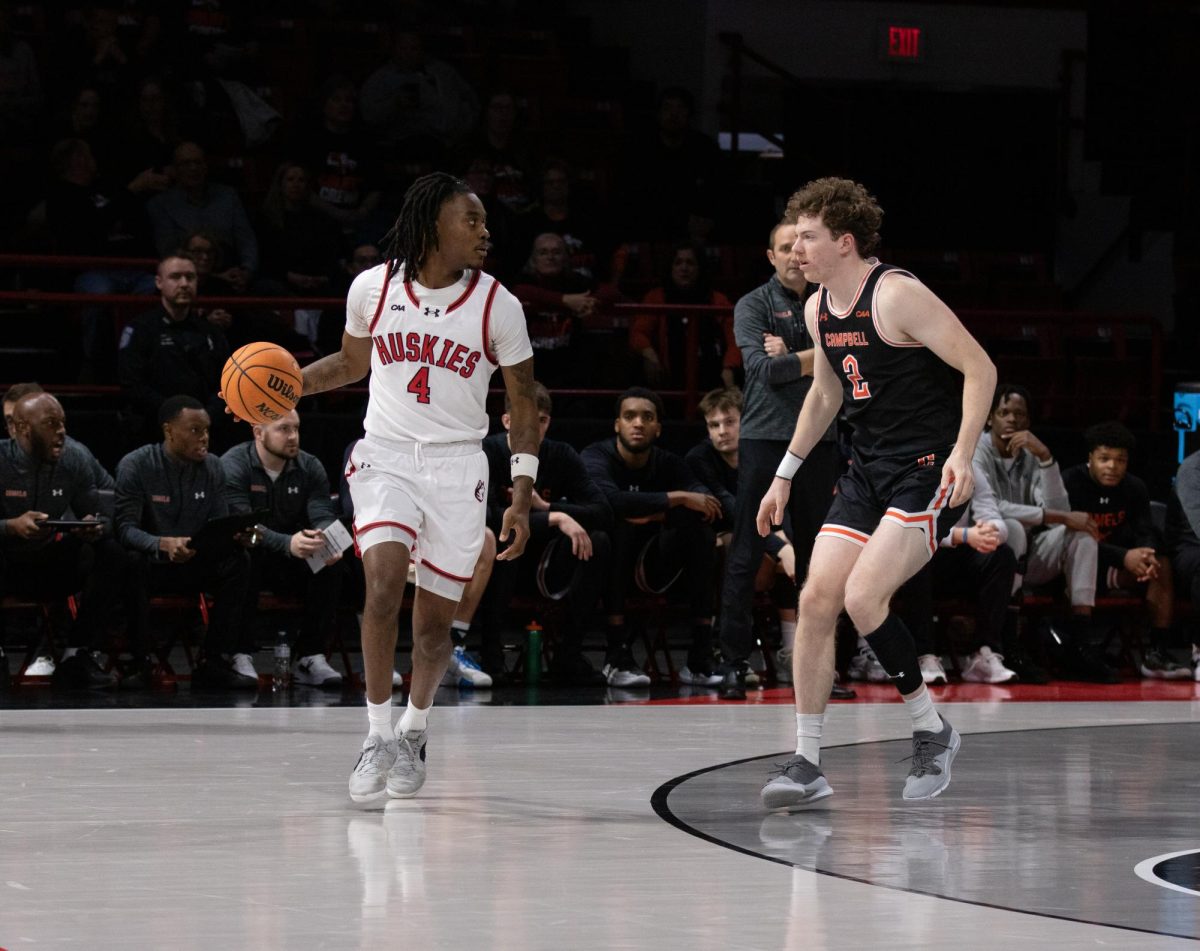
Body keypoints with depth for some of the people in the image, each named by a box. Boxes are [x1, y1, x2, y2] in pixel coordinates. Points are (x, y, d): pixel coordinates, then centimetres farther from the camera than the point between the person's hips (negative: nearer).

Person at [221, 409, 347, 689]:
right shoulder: (233, 465, -13)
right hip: (249, 558, -4)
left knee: (331, 563, -25)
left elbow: (323, 515, -9)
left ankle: (311, 657, -21)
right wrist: (288, 543, -44)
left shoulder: (309, 467, 2)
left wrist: (327, 543, -36)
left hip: (291, 562, 4)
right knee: (243, 556, -37)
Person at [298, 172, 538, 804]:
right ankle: (378, 738, -12)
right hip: (385, 458, 0)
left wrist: (522, 497, -5)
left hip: (457, 467, 0)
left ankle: (415, 729, 29)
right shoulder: (373, 288, -2)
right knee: (384, 584, -21)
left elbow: (523, 404, 2)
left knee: (434, 622, 3)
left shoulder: (496, 305, -5)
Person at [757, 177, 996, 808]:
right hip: (867, 467, 8)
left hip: (927, 468, -8)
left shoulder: (896, 295, -16)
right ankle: (806, 764, 2)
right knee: (817, 597, -3)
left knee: (863, 596, -20)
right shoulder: (818, 309, 9)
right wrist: (785, 474, 26)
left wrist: (962, 452, -27)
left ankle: (932, 731, 0)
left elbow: (979, 367, -16)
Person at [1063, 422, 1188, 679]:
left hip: (1111, 567, 6)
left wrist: (1147, 556, -30)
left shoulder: (1135, 488, 6)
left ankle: (1158, 652, -23)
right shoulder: (1070, 483, -14)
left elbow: (1147, 533, -4)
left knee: (1161, 565, -16)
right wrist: (1124, 557, -33)